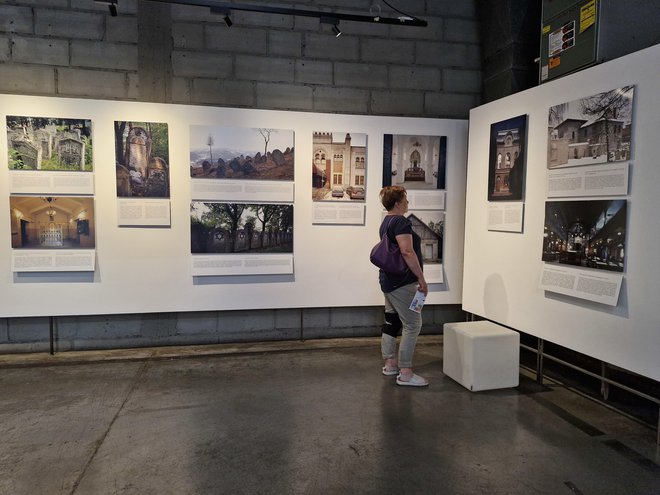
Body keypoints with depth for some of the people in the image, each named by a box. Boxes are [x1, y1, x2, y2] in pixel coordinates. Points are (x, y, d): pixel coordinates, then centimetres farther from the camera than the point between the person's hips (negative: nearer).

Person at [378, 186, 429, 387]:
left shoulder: (386, 222, 16)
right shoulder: (401, 221, -15)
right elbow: (407, 252, -24)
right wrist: (422, 279, -19)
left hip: (388, 280, 10)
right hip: (402, 282, -10)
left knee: (391, 321, 15)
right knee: (412, 325, -6)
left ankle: (390, 364, 24)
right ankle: (405, 373, -4)